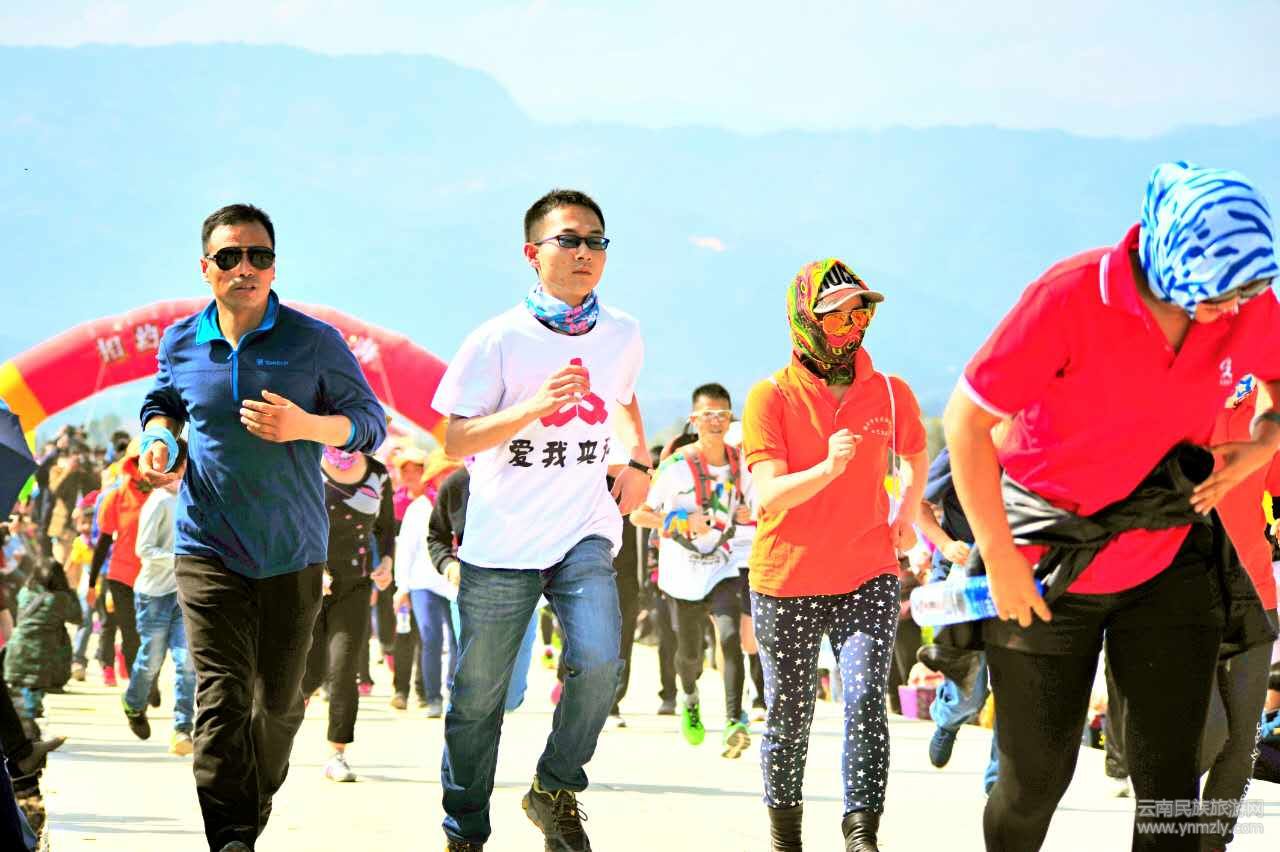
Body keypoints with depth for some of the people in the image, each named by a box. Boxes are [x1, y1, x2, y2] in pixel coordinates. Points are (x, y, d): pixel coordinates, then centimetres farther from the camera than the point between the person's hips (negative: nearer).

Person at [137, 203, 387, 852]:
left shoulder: (315, 342, -5)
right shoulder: (180, 344, 3)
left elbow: (370, 423, -2)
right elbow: (162, 403, 23)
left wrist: (305, 426, -21)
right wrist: (160, 439, -1)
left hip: (293, 552, 0)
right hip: (208, 548, 0)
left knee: (279, 698, 14)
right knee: (221, 697, -14)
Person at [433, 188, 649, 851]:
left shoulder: (622, 336, 5)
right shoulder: (500, 340, -8)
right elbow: (455, 442, -11)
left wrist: (638, 461, 11)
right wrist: (535, 406, -23)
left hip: (584, 535, 2)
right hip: (500, 544, -2)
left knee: (599, 662, -21)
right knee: (478, 695, 5)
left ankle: (556, 791, 3)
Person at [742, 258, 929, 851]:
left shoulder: (891, 394, 2)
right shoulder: (771, 398, -8)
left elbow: (915, 454, 25)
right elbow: (768, 495, -19)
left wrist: (906, 518, 16)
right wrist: (828, 468, -33)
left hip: (867, 577, 1)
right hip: (787, 580, -1)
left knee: (866, 702, -15)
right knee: (788, 717, 9)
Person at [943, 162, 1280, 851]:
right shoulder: (1071, 297, -24)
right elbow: (966, 420, -19)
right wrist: (999, 557, -19)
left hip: (1171, 566, 3)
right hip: (1049, 570, -3)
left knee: (1171, 781, 1)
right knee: (1035, 777, 5)